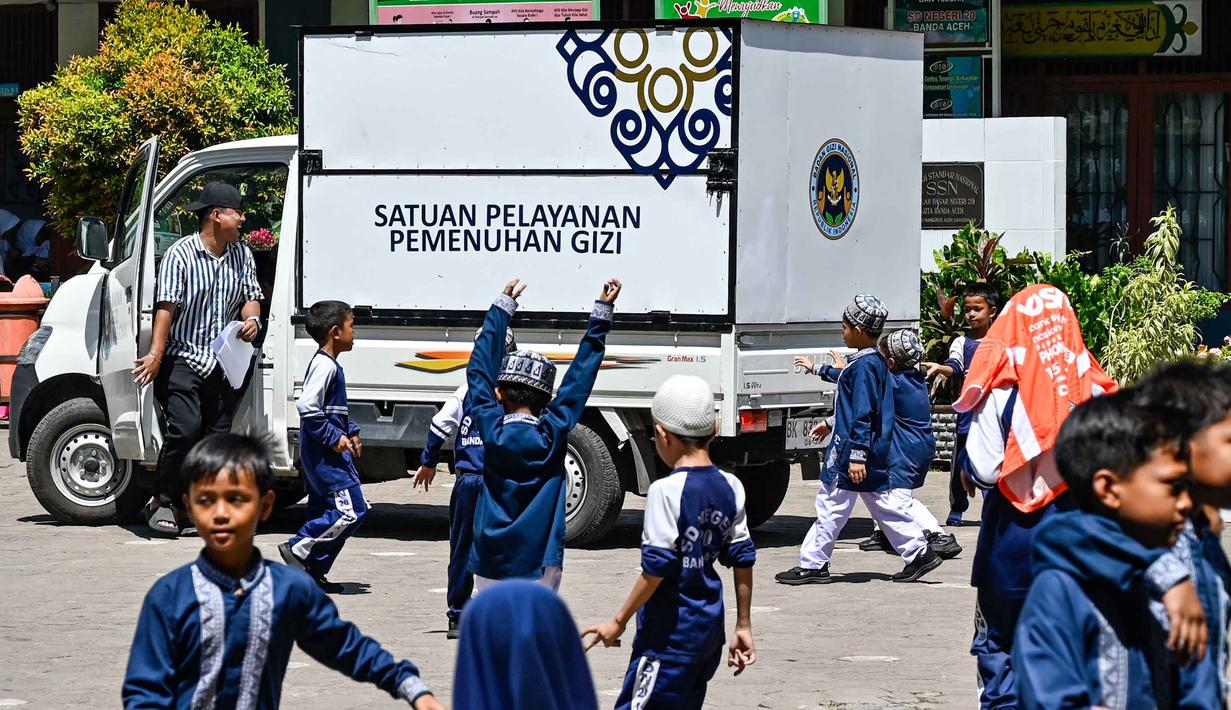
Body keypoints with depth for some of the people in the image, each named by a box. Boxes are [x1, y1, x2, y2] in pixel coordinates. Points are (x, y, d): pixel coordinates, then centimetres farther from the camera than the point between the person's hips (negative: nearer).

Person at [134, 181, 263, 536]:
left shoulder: (241, 255, 10)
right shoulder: (180, 254, -7)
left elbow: (250, 296, 15)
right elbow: (166, 306, -11)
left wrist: (251, 320, -9)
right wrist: (156, 353, -18)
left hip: (223, 363, 6)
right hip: (183, 358, -5)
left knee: (220, 435, 2)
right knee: (186, 429, -17)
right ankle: (163, 500, -2)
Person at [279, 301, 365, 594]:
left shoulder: (331, 366, 18)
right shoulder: (324, 366, -15)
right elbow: (307, 407, -25)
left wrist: (351, 432, 19)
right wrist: (334, 437, -21)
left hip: (325, 454, 11)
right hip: (325, 454, -11)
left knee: (324, 511, 12)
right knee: (351, 509, -13)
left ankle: (313, 572, 14)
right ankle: (298, 548, -11)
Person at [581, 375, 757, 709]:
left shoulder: (666, 490, -16)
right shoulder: (730, 487, 5)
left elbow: (656, 568, -17)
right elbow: (742, 559, 9)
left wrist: (619, 621, -8)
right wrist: (743, 626, 16)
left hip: (670, 631, -8)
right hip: (710, 625, 8)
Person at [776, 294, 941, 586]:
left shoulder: (864, 366, -18)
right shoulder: (876, 362, 12)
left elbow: (863, 414, -23)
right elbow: (846, 378, 35)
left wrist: (857, 455, -25)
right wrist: (819, 369, 50)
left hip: (852, 446, -10)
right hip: (876, 451, 10)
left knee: (831, 505, -3)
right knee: (883, 501, 15)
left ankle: (812, 565, 2)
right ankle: (919, 553, 15)